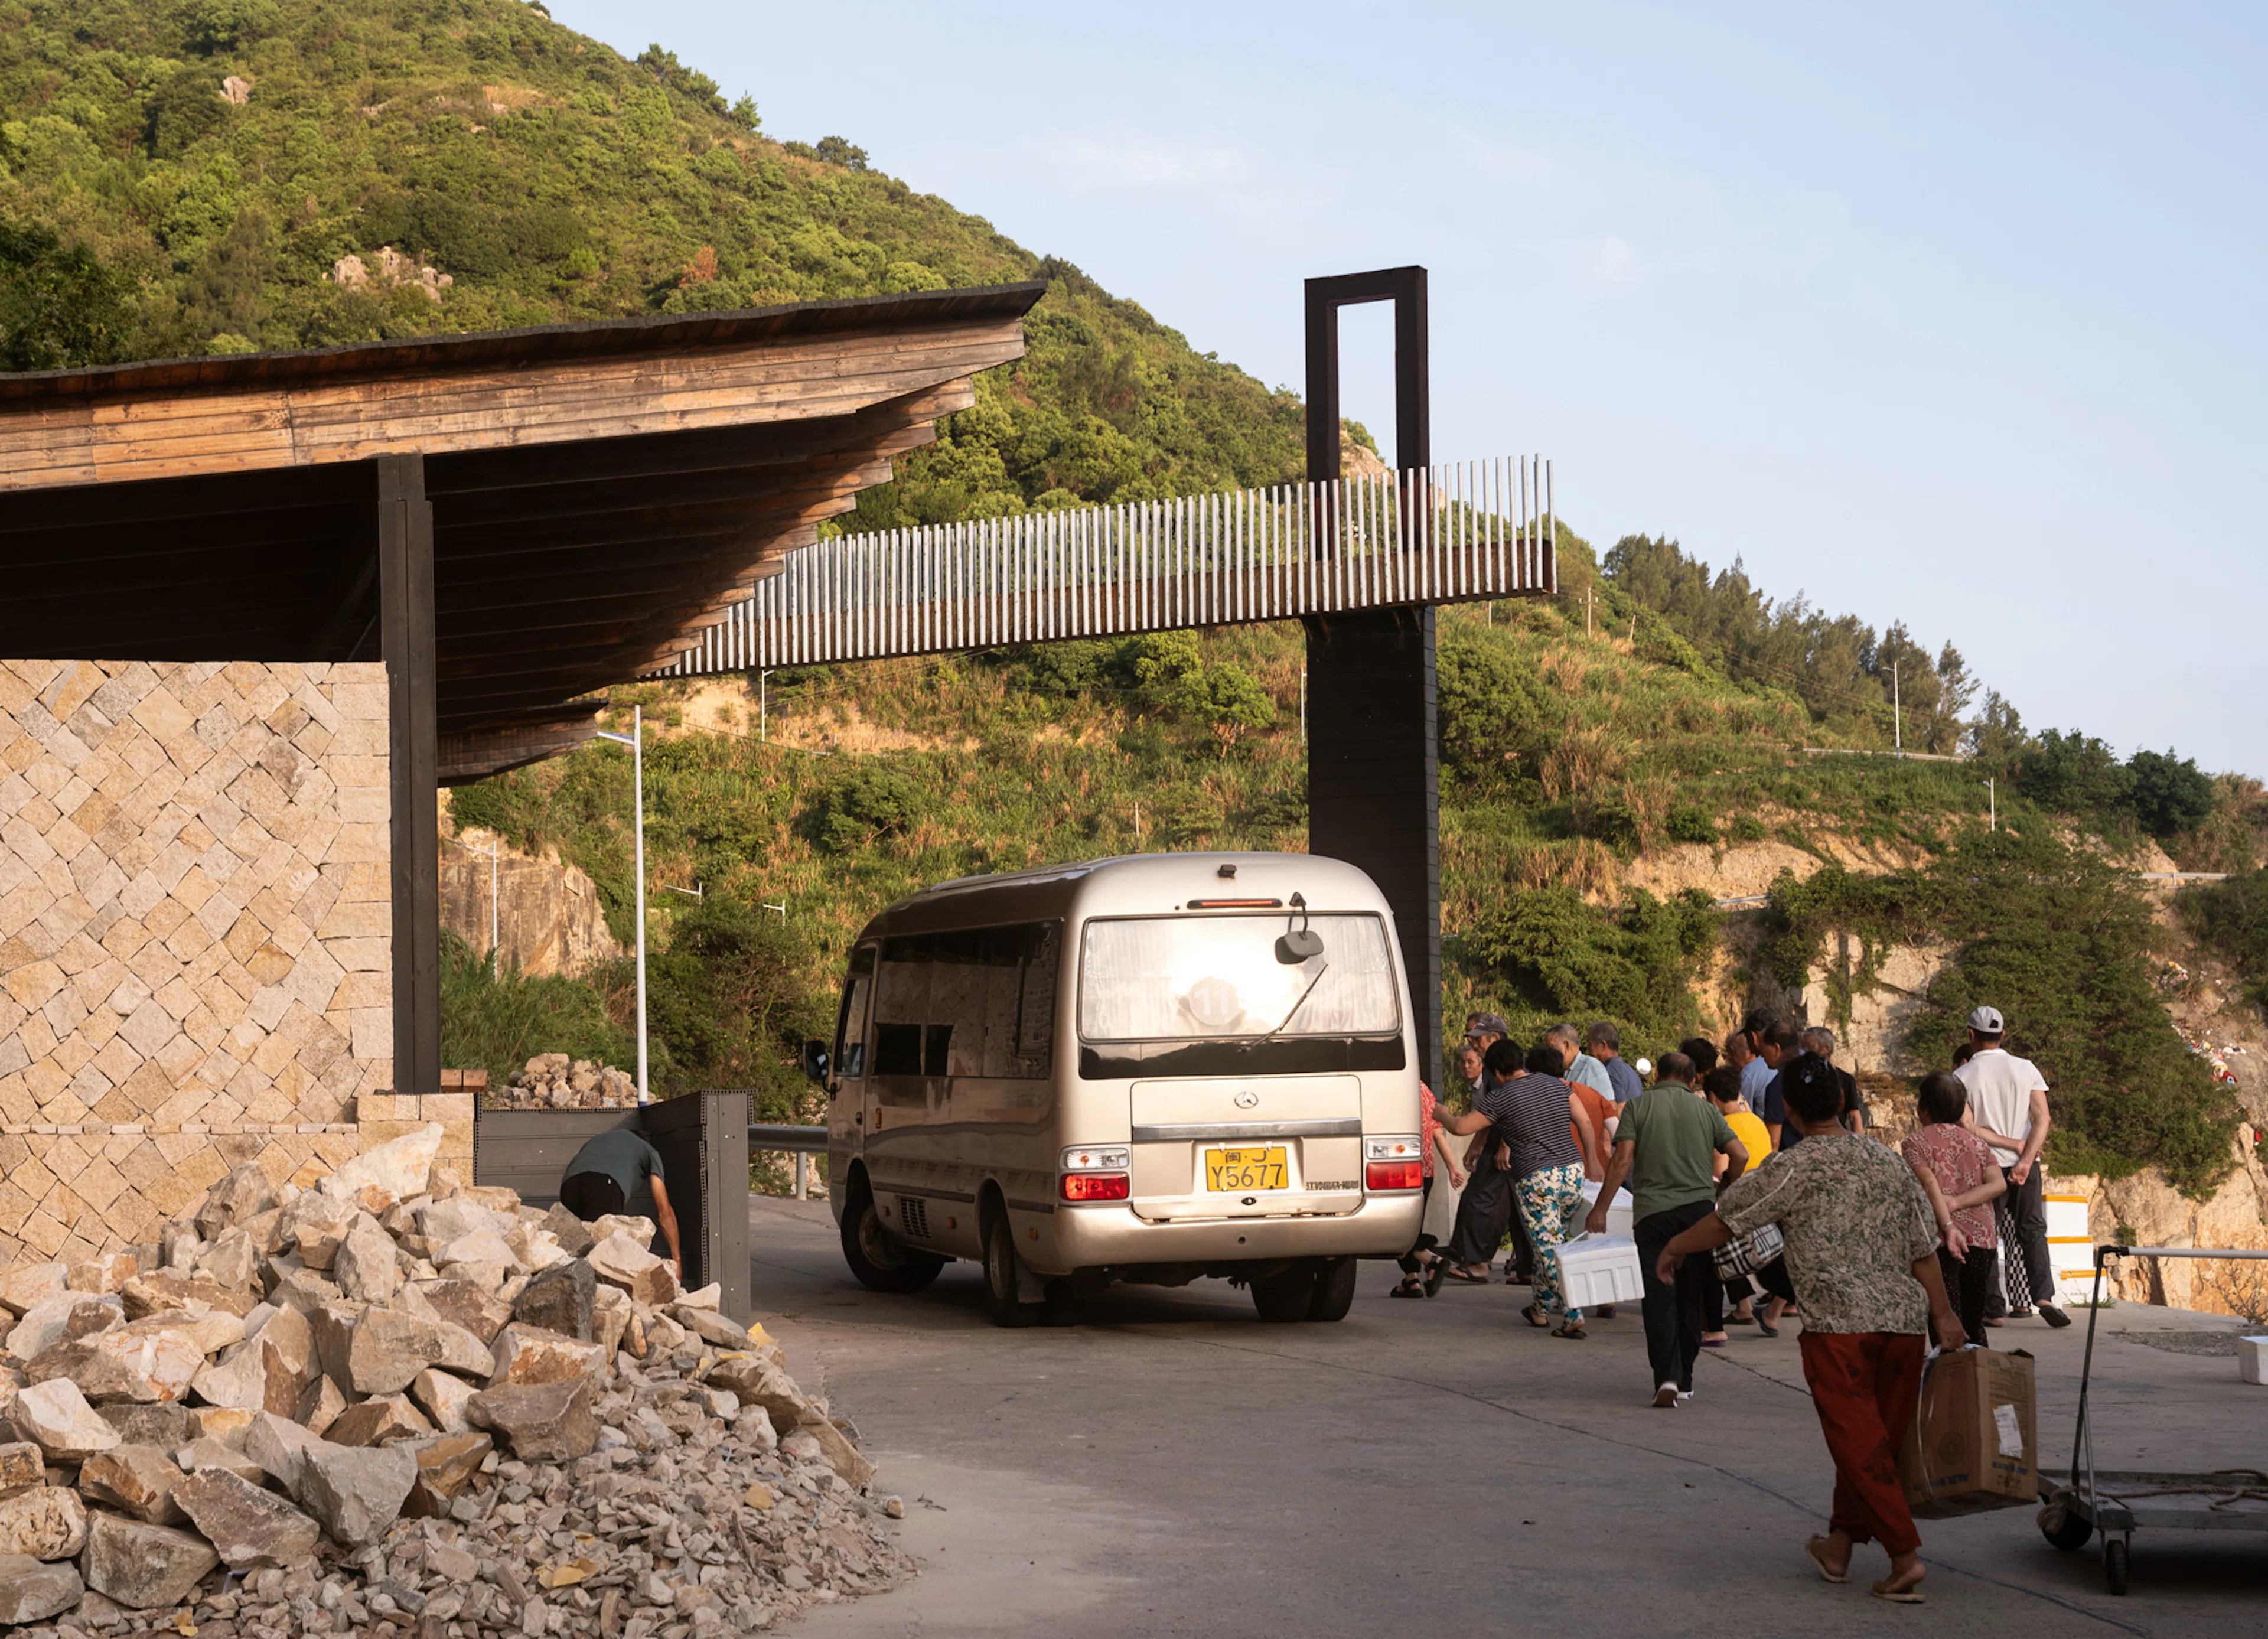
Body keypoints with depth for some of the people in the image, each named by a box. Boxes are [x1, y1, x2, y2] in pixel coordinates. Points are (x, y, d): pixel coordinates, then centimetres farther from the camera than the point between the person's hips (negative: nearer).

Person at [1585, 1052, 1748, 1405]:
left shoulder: (1638, 1108, 2)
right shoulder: (1705, 1110, 9)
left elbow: (1622, 1160, -8)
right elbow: (1740, 1155, 2)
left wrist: (1600, 1209, -5)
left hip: (1653, 1213, -2)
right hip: (1700, 1209, 2)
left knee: (1660, 1298, -2)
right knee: (1691, 1297, 12)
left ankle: (1667, 1378, -15)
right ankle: (1684, 1380, 18)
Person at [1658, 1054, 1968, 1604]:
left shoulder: (1792, 1169, -4)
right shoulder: (1889, 1163, 12)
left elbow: (1726, 1221, 3)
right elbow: (1923, 1249, 11)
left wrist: (1675, 1248, 19)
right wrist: (1944, 1316, 13)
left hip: (1838, 1323, -6)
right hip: (1903, 1318, 6)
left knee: (1860, 1443, -2)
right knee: (1878, 1439, 15)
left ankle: (1906, 1555, -9)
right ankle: (1839, 1545, 24)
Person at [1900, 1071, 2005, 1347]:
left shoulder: (1914, 1144, 1)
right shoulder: (1977, 1143, 14)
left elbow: (1930, 1184, -14)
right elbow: (1998, 1184, 1)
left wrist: (1948, 1225, -22)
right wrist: (1956, 1202, -6)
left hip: (1939, 1241, -4)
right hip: (1981, 1236, 5)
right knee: (1975, 1323, 13)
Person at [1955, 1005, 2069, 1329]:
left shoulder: (1963, 1077, -4)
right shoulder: (2026, 1069, 1)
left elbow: (1967, 1127, -11)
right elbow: (2042, 1119, -7)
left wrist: (2013, 1144, -7)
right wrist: (2025, 1158, -13)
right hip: (2026, 1165, 2)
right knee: (2033, 1232, 8)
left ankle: (1991, 1308, 3)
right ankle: (2043, 1297, -9)